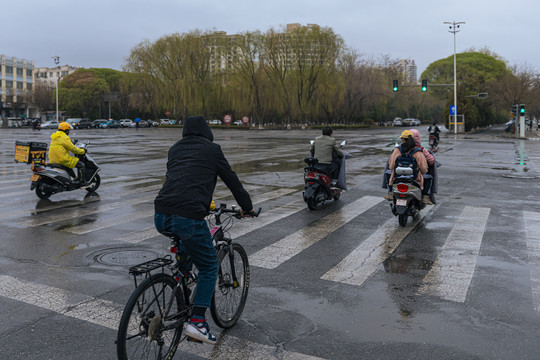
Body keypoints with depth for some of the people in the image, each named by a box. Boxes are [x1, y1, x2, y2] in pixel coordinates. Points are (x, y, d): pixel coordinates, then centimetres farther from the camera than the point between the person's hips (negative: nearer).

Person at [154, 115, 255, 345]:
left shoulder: (174, 149, 25)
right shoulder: (211, 149, 10)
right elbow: (231, 179, 16)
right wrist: (247, 207, 31)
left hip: (160, 217, 6)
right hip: (188, 218, -6)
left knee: (184, 242, 37)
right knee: (209, 267, 12)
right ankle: (197, 321, 2)